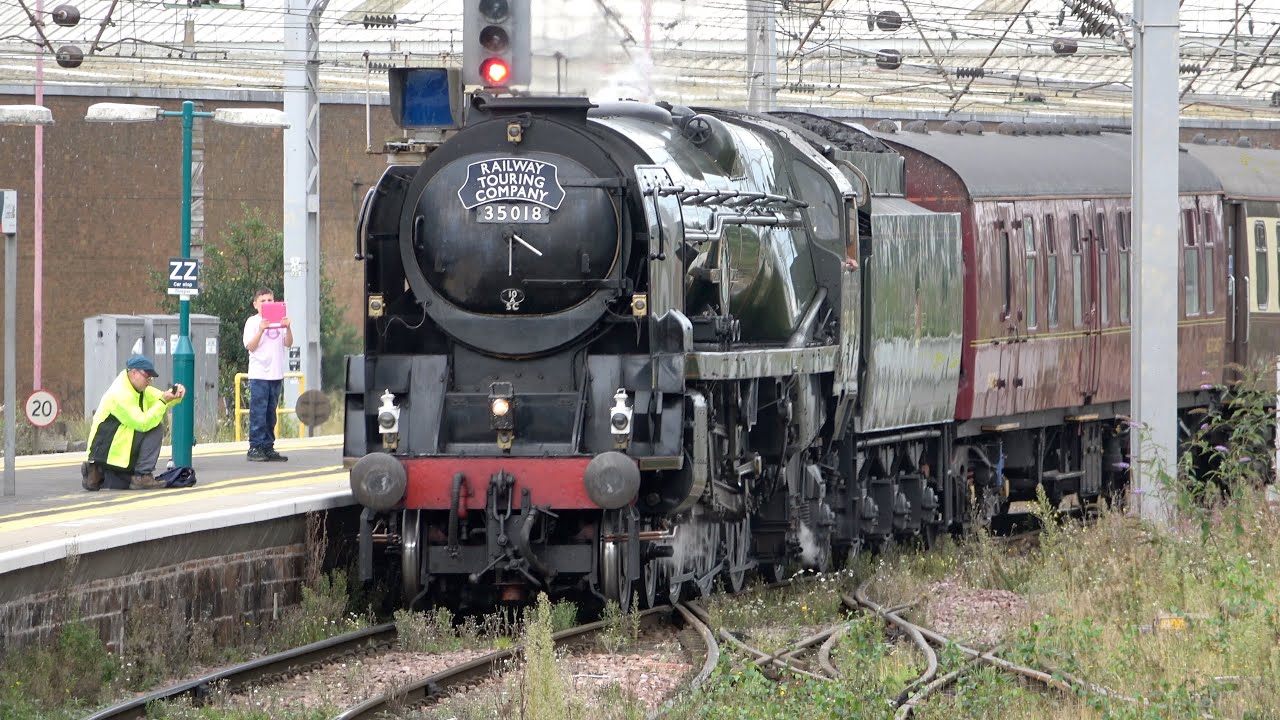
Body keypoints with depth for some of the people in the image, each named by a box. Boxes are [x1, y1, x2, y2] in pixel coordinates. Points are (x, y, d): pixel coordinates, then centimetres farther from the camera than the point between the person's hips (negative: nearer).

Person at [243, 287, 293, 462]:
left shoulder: (280, 320, 11)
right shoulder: (252, 322, 0)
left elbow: (288, 344, 5)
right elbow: (250, 346, -9)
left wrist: (288, 328, -12)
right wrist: (261, 330, -22)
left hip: (276, 374, 5)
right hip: (259, 374, -5)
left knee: (270, 413, 8)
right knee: (258, 412, -7)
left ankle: (268, 447, 12)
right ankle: (255, 448, -6)